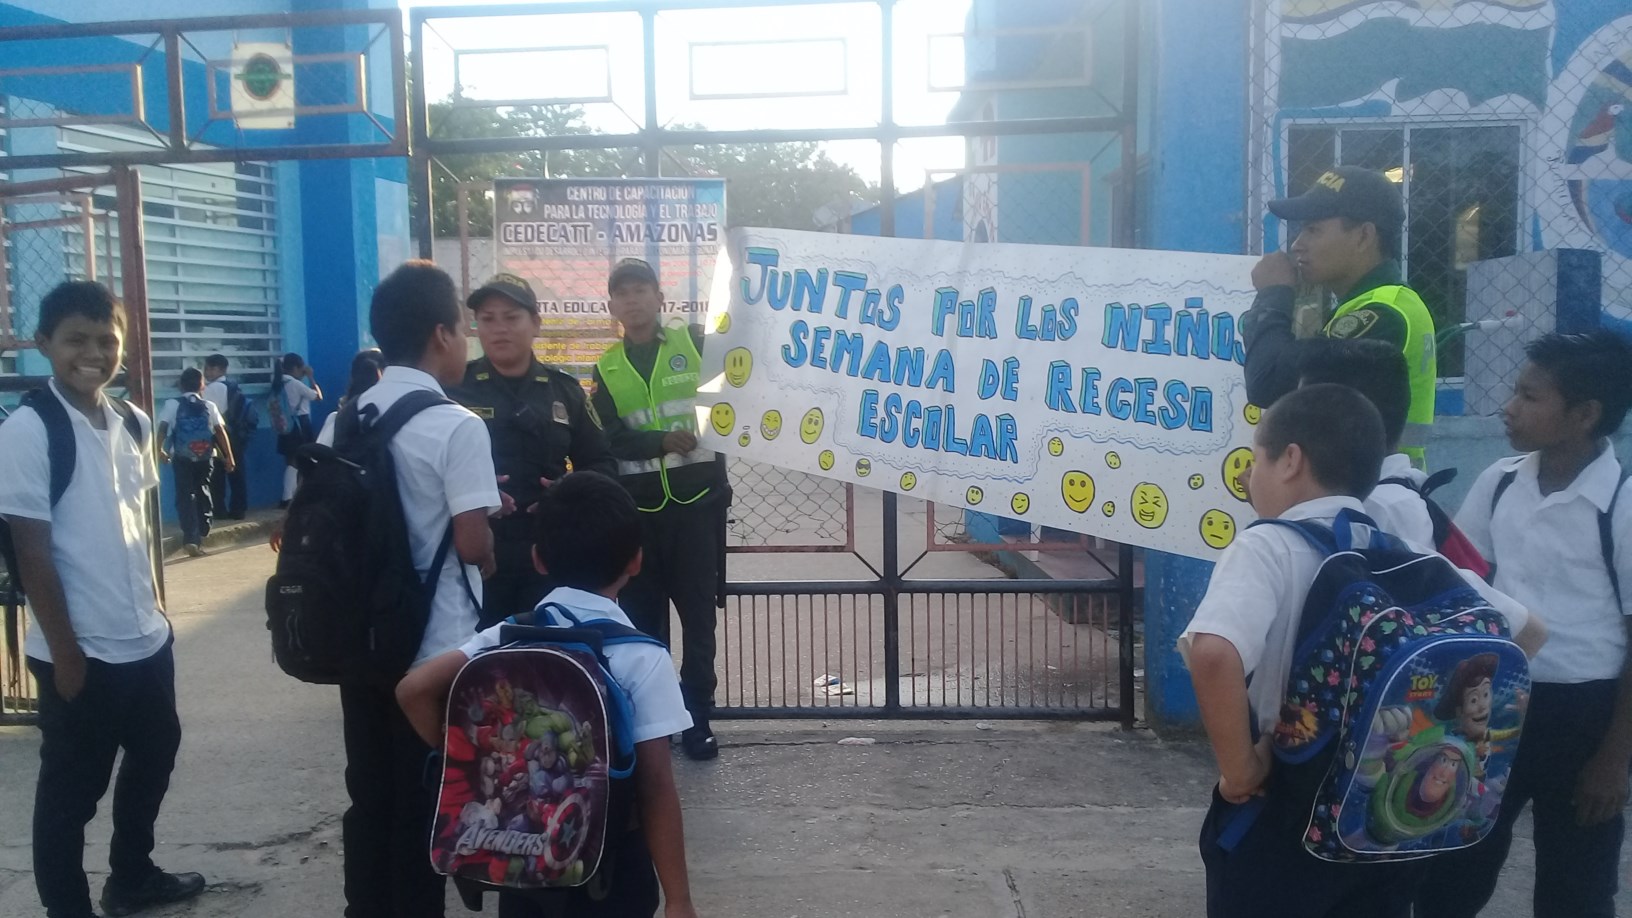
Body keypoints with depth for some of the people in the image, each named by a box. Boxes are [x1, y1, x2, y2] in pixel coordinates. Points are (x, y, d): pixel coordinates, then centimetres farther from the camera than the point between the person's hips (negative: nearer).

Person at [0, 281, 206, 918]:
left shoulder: (132, 424, 4)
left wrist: (153, 607, 13)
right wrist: (65, 651, -14)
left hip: (146, 636, 7)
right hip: (80, 650, -7)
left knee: (155, 753, 21)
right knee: (72, 787, 9)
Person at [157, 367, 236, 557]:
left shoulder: (173, 405, 4)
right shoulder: (209, 406, 7)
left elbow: (163, 428, -8)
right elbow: (220, 431, 2)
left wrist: (159, 449, 0)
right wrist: (229, 456, 5)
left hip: (182, 457, -2)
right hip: (205, 457, 2)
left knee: (185, 496, -2)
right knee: (203, 492, 19)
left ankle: (191, 538, -15)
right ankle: (202, 533, 27)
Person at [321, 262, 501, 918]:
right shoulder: (458, 426, -15)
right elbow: (473, 544, -19)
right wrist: (490, 558, 2)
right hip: (434, 649, -6)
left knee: (369, 798, 17)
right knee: (421, 807, 6)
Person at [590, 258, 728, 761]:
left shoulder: (694, 342, 4)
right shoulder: (607, 367, 7)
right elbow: (606, 439, -5)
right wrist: (662, 442, -17)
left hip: (698, 502, -1)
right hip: (638, 509, 2)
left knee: (699, 614, 4)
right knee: (643, 616, 8)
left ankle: (697, 719, 15)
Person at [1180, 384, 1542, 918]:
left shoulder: (1268, 548, -17)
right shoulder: (1409, 554, 1)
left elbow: (1214, 653, -36)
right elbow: (1527, 634, 14)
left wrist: (1239, 767, -22)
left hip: (1282, 818, -5)